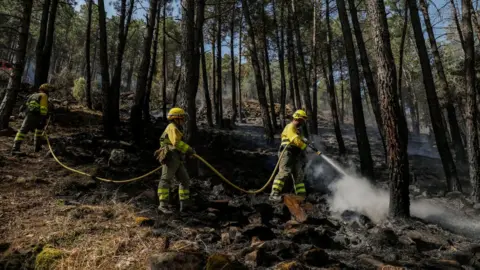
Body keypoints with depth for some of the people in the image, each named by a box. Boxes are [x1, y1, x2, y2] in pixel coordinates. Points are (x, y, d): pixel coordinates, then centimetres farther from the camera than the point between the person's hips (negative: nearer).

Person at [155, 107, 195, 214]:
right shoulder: (172, 127, -6)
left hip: (177, 160, 10)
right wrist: (189, 149, -16)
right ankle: (163, 205, -14)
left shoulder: (176, 129, 25)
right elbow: (176, 143, -21)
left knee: (185, 180, 9)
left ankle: (184, 204, 13)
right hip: (171, 157, -10)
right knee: (166, 180, -11)